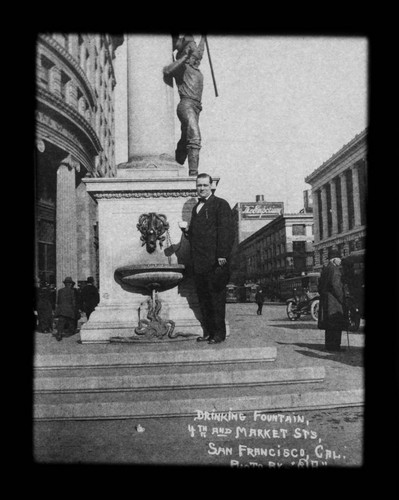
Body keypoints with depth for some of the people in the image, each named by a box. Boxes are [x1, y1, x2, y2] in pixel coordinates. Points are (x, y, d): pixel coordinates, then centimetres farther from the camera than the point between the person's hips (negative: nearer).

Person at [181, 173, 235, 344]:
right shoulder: (196, 208, 22)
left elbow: (226, 231, -11)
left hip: (214, 260, -7)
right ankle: (208, 331, 18)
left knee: (216, 297, -2)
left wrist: (222, 255, -18)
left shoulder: (220, 204, -2)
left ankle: (219, 333, 6)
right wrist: (187, 231, 4)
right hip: (198, 261, 7)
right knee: (203, 297, 10)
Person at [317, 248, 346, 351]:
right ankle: (334, 346, -5)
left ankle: (329, 345, 17)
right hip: (334, 301, -9)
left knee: (329, 325, 13)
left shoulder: (325, 269, 16)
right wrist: (342, 299, -15)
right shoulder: (334, 269, -12)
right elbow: (336, 286, -20)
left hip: (325, 301, 9)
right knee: (336, 325, -5)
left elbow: (320, 287, 19)